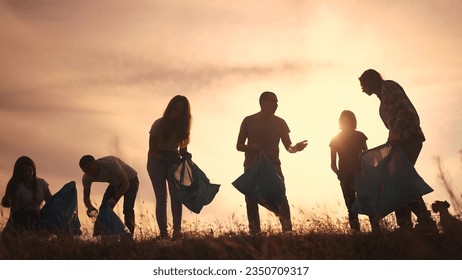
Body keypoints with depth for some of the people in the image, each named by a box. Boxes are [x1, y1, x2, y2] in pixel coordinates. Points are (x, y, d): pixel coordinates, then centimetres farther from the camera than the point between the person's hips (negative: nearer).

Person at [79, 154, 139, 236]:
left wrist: (115, 198, -50)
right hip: (115, 183, 6)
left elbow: (126, 184, -36)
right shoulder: (87, 177, -20)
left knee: (127, 209, -23)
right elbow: (86, 197, -12)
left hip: (130, 180, -6)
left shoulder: (110, 164, -39)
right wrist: (90, 207, -36)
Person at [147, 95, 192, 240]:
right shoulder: (159, 124, -13)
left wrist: (186, 156, -19)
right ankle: (163, 232, -11)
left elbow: (183, 148, 3)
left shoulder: (182, 126, -2)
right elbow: (152, 150, -9)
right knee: (161, 196, -10)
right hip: (157, 161, -2)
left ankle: (177, 229, -26)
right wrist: (164, 157, -25)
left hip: (174, 161, 2)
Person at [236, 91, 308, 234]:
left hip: (273, 165, 0)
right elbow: (239, 146, 5)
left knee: (281, 197, -14)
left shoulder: (280, 123, 6)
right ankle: (254, 232, 6)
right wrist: (251, 147, -17)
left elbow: (288, 146, 5)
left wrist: (295, 147, -19)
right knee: (251, 201, -2)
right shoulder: (249, 121, 2)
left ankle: (287, 230, -15)